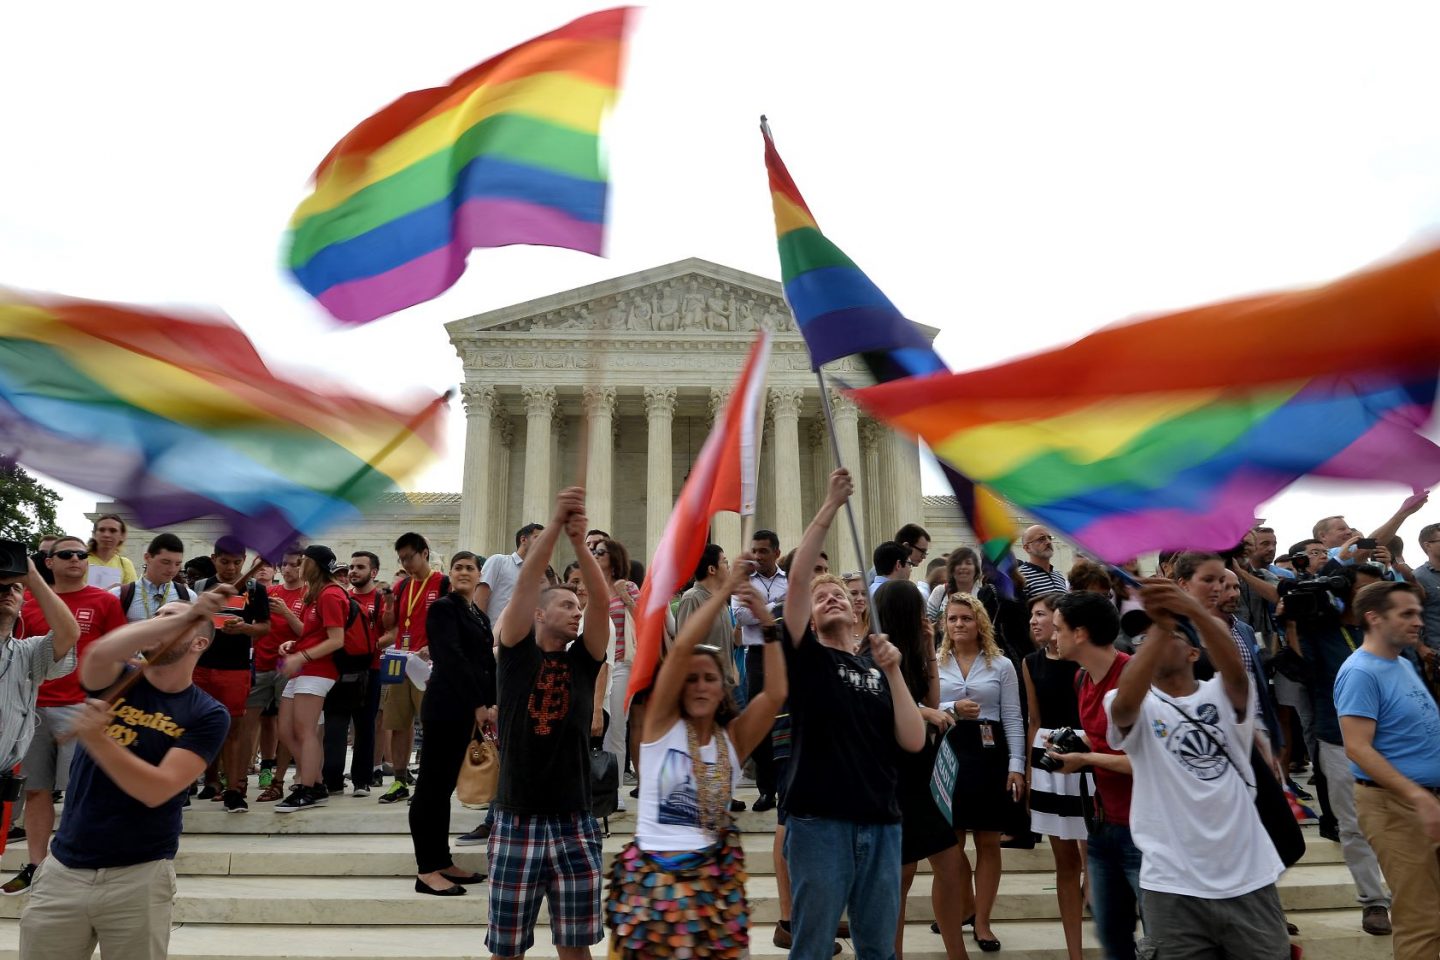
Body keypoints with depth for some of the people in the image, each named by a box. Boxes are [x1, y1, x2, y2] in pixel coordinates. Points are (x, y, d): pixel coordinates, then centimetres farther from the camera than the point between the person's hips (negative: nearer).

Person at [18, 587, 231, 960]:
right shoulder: (116, 680, 0)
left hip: (140, 876, -3)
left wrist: (96, 738, -26)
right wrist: (186, 614, -33)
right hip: (63, 868, 3)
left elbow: (156, 790, -18)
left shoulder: (207, 715, -8)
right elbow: (99, 653, -25)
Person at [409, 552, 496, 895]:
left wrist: (490, 704, 3)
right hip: (445, 708, -8)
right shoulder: (443, 608, -6)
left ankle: (442, 863, 18)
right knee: (432, 785, -4)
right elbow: (452, 659, -14)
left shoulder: (480, 616, 18)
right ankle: (426, 871, -1)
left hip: (468, 709, 8)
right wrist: (479, 705, -15)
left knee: (445, 786, 12)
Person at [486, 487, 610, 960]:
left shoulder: (583, 660, 4)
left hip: (574, 823, 2)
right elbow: (525, 583, -14)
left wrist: (579, 540, -21)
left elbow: (602, 600, -10)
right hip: (518, 822, -2)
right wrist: (556, 522, -24)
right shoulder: (517, 654, -1)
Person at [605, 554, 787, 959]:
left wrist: (767, 625, -17)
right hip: (652, 875, -2)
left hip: (712, 877, 2)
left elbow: (776, 694, -14)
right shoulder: (662, 722, -5)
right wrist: (725, 590, -17)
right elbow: (681, 647, -18)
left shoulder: (733, 737, 2)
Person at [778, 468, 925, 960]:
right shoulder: (805, 657, 2)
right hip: (819, 821, -4)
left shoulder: (876, 670, 12)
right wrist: (830, 506, -17)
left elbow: (914, 741, 0)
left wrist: (893, 671, -9)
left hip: (881, 823, 4)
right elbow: (799, 577, -13)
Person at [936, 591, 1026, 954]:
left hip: (989, 753, 0)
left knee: (989, 842, 5)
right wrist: (952, 709, -17)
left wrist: (1016, 766, -6)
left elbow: (1012, 718, 1)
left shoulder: (1002, 665, 4)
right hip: (946, 753, 1)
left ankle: (982, 922, 17)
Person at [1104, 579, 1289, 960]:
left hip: (1248, 878, 1)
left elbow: (1236, 671, -21)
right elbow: (1124, 704, -26)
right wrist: (1157, 627, -32)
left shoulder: (1222, 695, 3)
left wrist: (1195, 611, -39)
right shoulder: (1139, 707, -1)